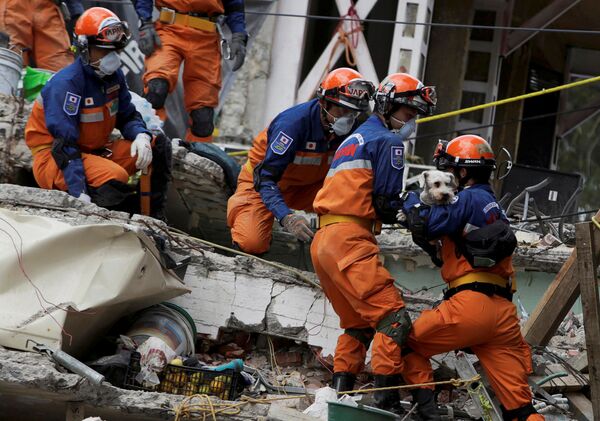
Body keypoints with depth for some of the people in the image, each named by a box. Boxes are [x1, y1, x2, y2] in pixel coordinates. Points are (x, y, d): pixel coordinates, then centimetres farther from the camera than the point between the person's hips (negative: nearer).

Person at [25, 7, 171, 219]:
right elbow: (64, 143, -26)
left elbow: (127, 115, 14)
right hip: (53, 158, -9)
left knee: (157, 146, 0)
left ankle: (154, 219, -1)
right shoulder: (66, 83, -22)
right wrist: (80, 193, -34)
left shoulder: (113, 76, 4)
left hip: (95, 151, 9)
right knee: (115, 178, -35)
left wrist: (141, 136, -13)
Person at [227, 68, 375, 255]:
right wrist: (286, 217, -49)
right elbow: (265, 177, -35)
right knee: (253, 244, -24)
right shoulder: (293, 123, -34)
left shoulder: (351, 128, -16)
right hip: (261, 181, -4)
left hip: (308, 186, 5)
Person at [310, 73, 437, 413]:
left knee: (359, 324, 21)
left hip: (324, 241, 10)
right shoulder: (388, 141, -2)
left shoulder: (355, 139, 27)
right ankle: (386, 400, -23)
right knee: (394, 319, -14)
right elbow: (387, 202, -8)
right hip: (350, 239, -10)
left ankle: (340, 393, 18)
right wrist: (407, 205, 14)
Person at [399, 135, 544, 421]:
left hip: (471, 303, -8)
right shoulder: (493, 205, 27)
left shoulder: (469, 198, -1)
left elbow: (425, 225, -10)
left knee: (409, 343, 11)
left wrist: (410, 199, 8)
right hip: (503, 310, 8)